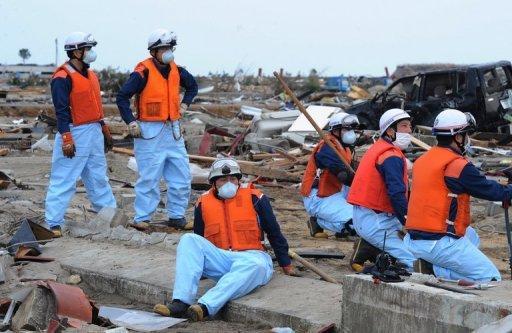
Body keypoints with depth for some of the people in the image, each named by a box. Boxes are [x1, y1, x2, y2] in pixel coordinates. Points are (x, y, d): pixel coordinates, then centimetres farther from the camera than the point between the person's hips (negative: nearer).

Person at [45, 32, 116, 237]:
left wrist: (104, 130, 22)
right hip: (75, 135, -8)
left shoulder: (90, 74, 14)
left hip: (94, 132, 8)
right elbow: (61, 111, -18)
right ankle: (53, 223, 1)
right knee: (64, 180, -4)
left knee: (98, 177, 17)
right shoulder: (63, 78, -14)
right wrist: (66, 139, -22)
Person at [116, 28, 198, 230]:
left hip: (173, 131, 7)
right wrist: (131, 122, -14)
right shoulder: (143, 72, -12)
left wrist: (185, 104, 15)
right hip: (150, 132, -7)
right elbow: (122, 97, -11)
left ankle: (176, 216, 20)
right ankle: (142, 218, 10)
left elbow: (192, 85, 29)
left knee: (182, 177, 8)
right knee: (149, 178, -2)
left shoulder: (176, 70, 8)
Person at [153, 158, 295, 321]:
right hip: (219, 259, 3)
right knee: (189, 240, -18)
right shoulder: (203, 203, 12)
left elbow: (274, 234, 10)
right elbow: (199, 239, 25)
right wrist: (191, 269, 29)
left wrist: (286, 265, 12)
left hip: (250, 257, -3)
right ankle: (181, 303, -32)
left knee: (255, 266, -38)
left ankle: (205, 306, -49)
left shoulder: (254, 198, 4)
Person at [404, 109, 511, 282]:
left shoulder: (422, 160, 13)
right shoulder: (457, 165, -13)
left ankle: (439, 269, 9)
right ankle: (442, 273, -14)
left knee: (470, 235, 31)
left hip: (413, 240, 8)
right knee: (491, 278, 0)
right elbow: (489, 190, -4)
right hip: (440, 244, -8)